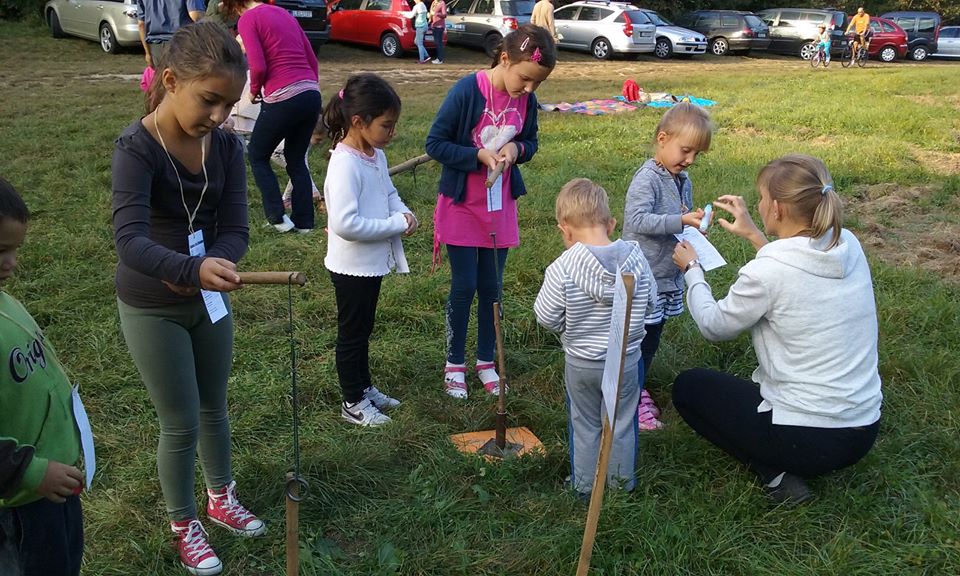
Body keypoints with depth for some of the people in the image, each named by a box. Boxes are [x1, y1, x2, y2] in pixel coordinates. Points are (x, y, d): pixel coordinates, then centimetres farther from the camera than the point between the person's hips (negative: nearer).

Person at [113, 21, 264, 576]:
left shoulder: (227, 146, -10)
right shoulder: (137, 147, -24)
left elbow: (236, 230, -11)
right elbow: (130, 240, -36)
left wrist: (202, 272, -31)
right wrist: (194, 269, -53)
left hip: (208, 299, 5)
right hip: (151, 310, -5)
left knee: (214, 408, 21)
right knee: (181, 424, 6)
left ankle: (222, 499, 43)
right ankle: (184, 525, 30)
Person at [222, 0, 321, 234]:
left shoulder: (247, 19, -2)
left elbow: (258, 67, -12)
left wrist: (254, 91, 6)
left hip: (283, 99, -6)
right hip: (311, 94, 6)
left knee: (257, 156, 16)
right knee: (297, 159, 21)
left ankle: (278, 217, 11)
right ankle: (304, 221, 20)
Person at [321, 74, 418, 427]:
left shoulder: (376, 155, 2)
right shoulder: (345, 165, -26)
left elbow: (389, 193, 17)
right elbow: (345, 224, -33)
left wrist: (404, 213, -5)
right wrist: (396, 225, -24)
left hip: (374, 262, 9)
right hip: (352, 266, -9)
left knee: (364, 330, 23)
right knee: (352, 333, 8)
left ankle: (364, 387, 40)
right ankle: (353, 403, 24)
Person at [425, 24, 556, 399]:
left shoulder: (527, 99, -6)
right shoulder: (467, 90, -21)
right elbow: (435, 143, -15)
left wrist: (517, 149, -13)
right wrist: (478, 155, -26)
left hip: (500, 207, 4)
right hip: (462, 205, -4)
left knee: (491, 287, 11)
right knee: (464, 287, 3)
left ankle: (486, 361, 28)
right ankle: (454, 364, 22)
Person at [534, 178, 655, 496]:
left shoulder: (562, 269, -25)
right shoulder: (635, 258, -15)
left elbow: (545, 317, -16)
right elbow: (650, 301, -2)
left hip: (581, 363, -2)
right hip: (627, 359, 2)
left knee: (585, 425, 19)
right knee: (622, 424, 21)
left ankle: (585, 484, 33)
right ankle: (622, 482, 37)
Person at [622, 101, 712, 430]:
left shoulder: (682, 180, 9)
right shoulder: (647, 178, -18)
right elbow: (638, 220, -29)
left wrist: (695, 225, 3)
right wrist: (681, 221, -31)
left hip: (669, 275, 9)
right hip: (644, 278, -8)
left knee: (653, 334, 18)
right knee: (641, 337, -1)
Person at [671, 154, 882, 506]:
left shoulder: (767, 271, -23)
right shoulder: (848, 245, -4)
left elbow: (714, 326, -5)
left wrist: (692, 269, 9)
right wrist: (753, 235, 16)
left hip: (810, 440, -8)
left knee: (687, 387, 14)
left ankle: (776, 474, 3)